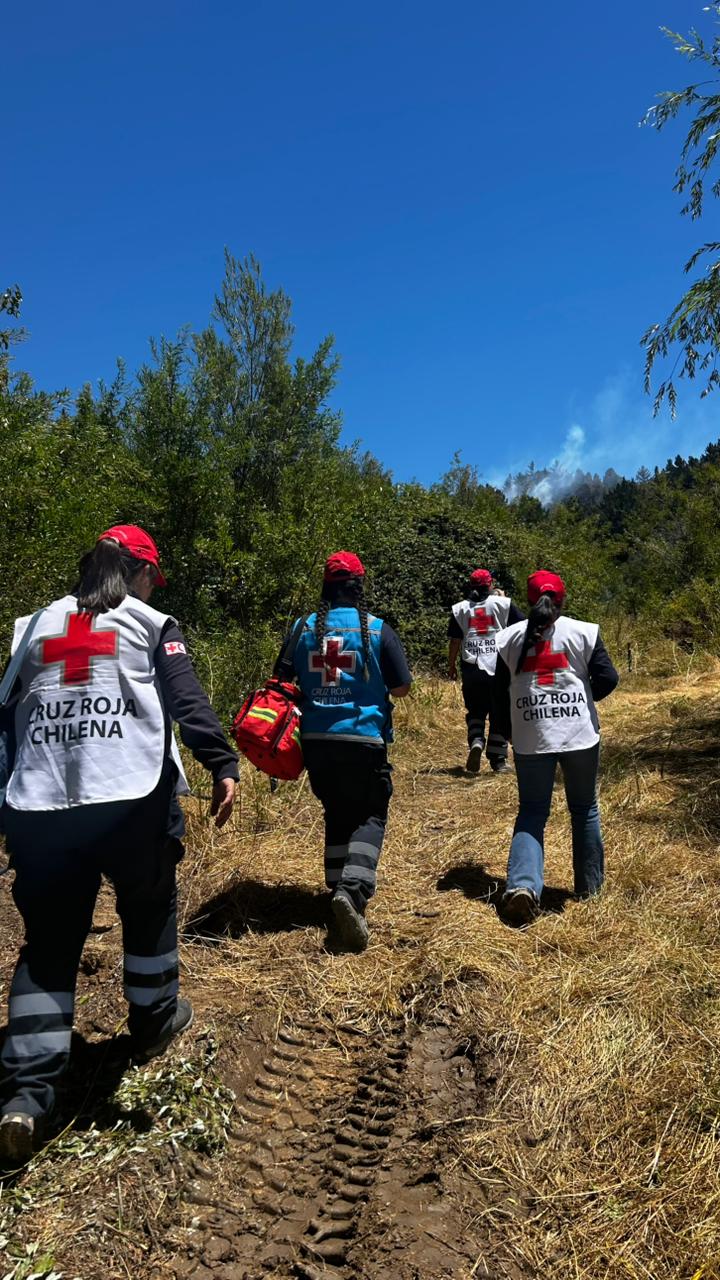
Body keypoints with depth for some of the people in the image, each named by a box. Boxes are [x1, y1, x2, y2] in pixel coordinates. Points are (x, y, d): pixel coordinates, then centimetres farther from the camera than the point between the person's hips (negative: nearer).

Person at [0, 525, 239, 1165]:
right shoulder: (151, 622, 5)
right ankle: (155, 1022, 38)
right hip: (132, 800, -3)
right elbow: (187, 701, -9)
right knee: (149, 909, 22)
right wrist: (224, 765, -14)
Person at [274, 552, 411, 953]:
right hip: (364, 739, -3)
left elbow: (282, 682, 8)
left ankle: (341, 890, 24)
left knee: (338, 815, 19)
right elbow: (402, 687, -3)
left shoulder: (303, 628, 2)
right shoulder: (378, 630, -6)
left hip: (316, 739, 4)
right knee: (370, 816, 5)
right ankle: (353, 888, -16)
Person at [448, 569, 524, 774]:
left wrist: (451, 666, 17)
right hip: (500, 668, -1)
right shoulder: (502, 603, 2)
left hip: (472, 669, 1)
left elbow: (455, 641, 5)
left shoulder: (460, 609, 6)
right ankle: (498, 760, 12)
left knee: (475, 711, 16)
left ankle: (476, 742, -10)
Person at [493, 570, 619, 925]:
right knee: (584, 809, 16)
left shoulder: (509, 638, 4)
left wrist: (509, 732, 20)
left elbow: (500, 692, 7)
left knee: (531, 812, 7)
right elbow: (607, 679, -2)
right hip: (579, 734, -1)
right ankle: (589, 885, 27)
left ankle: (522, 885, -12)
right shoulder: (584, 632, 0)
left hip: (530, 739, 1)